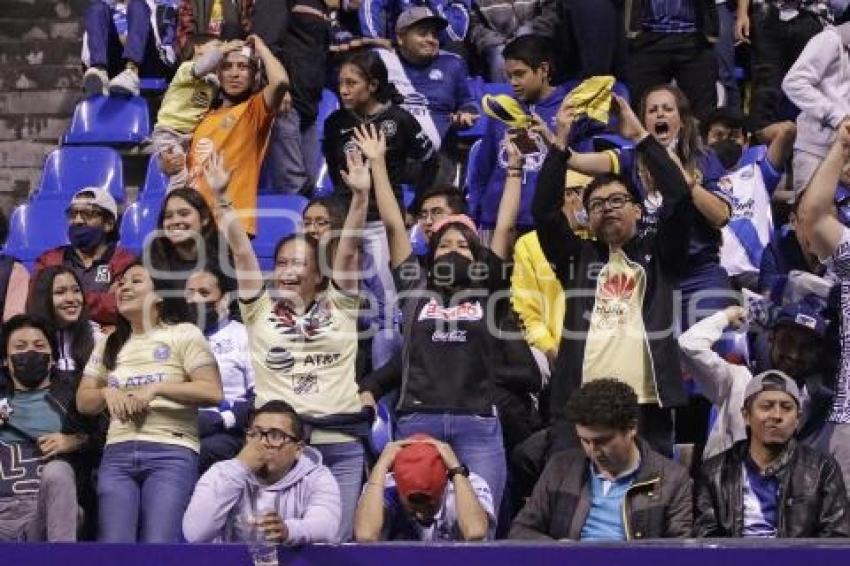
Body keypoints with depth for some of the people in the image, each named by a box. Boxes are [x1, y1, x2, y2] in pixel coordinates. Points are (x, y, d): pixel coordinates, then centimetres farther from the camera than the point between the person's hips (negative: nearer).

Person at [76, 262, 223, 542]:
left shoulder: (183, 334, 5)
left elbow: (213, 392, -4)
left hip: (171, 453, -4)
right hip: (117, 455, 5)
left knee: (157, 547, -18)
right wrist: (107, 393, -1)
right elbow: (83, 401, 22)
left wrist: (156, 387, -11)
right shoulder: (108, 345, 21)